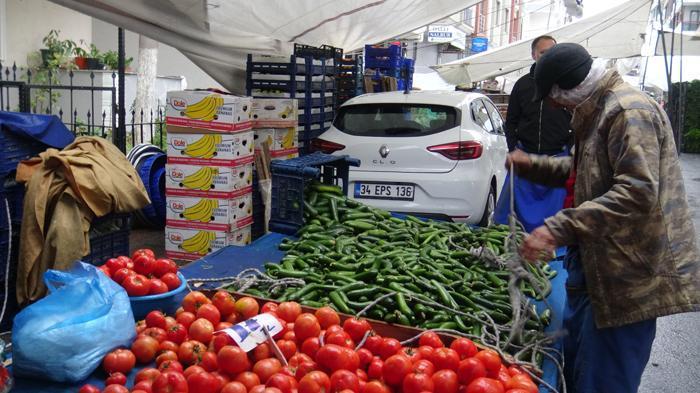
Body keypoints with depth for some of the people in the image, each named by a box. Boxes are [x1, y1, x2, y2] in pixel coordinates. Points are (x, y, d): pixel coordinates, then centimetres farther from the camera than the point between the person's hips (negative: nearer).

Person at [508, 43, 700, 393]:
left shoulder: (628, 112, -18)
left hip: (627, 278, -11)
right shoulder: (600, 110, 16)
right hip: (596, 267, 11)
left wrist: (559, 229, -33)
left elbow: (637, 193, -30)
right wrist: (530, 165, 18)